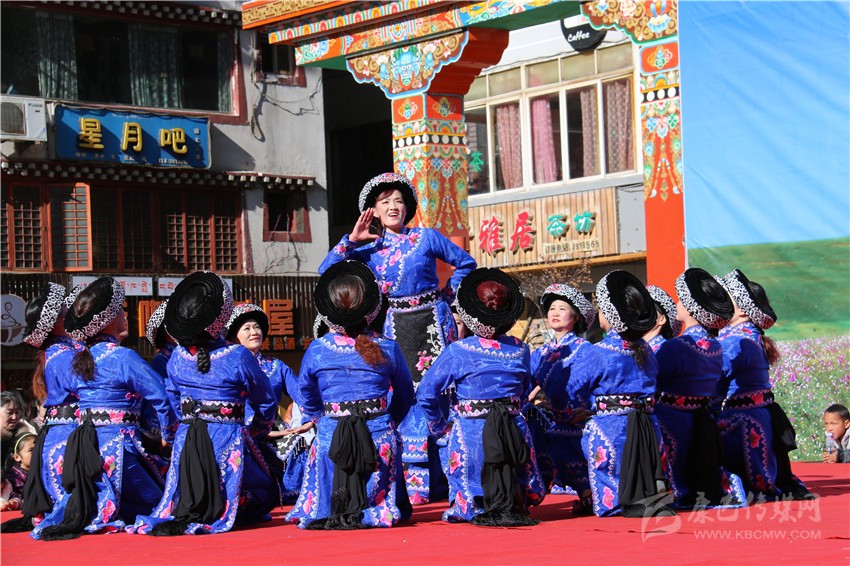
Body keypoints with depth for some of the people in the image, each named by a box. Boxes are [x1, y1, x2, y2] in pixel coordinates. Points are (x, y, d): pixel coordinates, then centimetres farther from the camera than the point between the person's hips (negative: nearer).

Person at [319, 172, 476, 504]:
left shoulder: (426, 237, 2)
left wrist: (448, 294, 2)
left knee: (440, 394, -4)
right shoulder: (370, 249, 7)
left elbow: (464, 263, 11)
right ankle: (416, 483, 2)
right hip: (397, 327, 2)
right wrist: (351, 240, -6)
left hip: (433, 322, -2)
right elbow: (326, 271, 1)